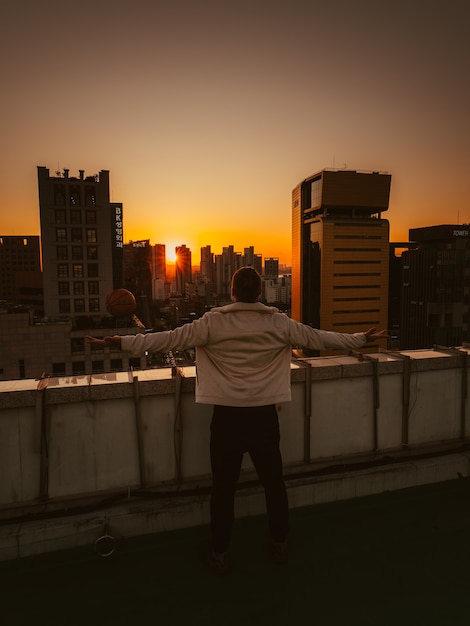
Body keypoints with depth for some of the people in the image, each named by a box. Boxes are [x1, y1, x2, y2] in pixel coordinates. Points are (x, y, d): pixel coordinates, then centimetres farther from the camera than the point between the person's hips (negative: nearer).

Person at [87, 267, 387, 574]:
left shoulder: (213, 322, -9)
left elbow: (170, 339, -11)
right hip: (264, 416, 2)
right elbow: (319, 338, 4)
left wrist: (121, 342, -5)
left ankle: (220, 552, 29)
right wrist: (361, 338, 18)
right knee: (274, 482, 19)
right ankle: (280, 544, 36)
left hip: (227, 417, -1)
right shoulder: (279, 323, -4)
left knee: (224, 486, 14)